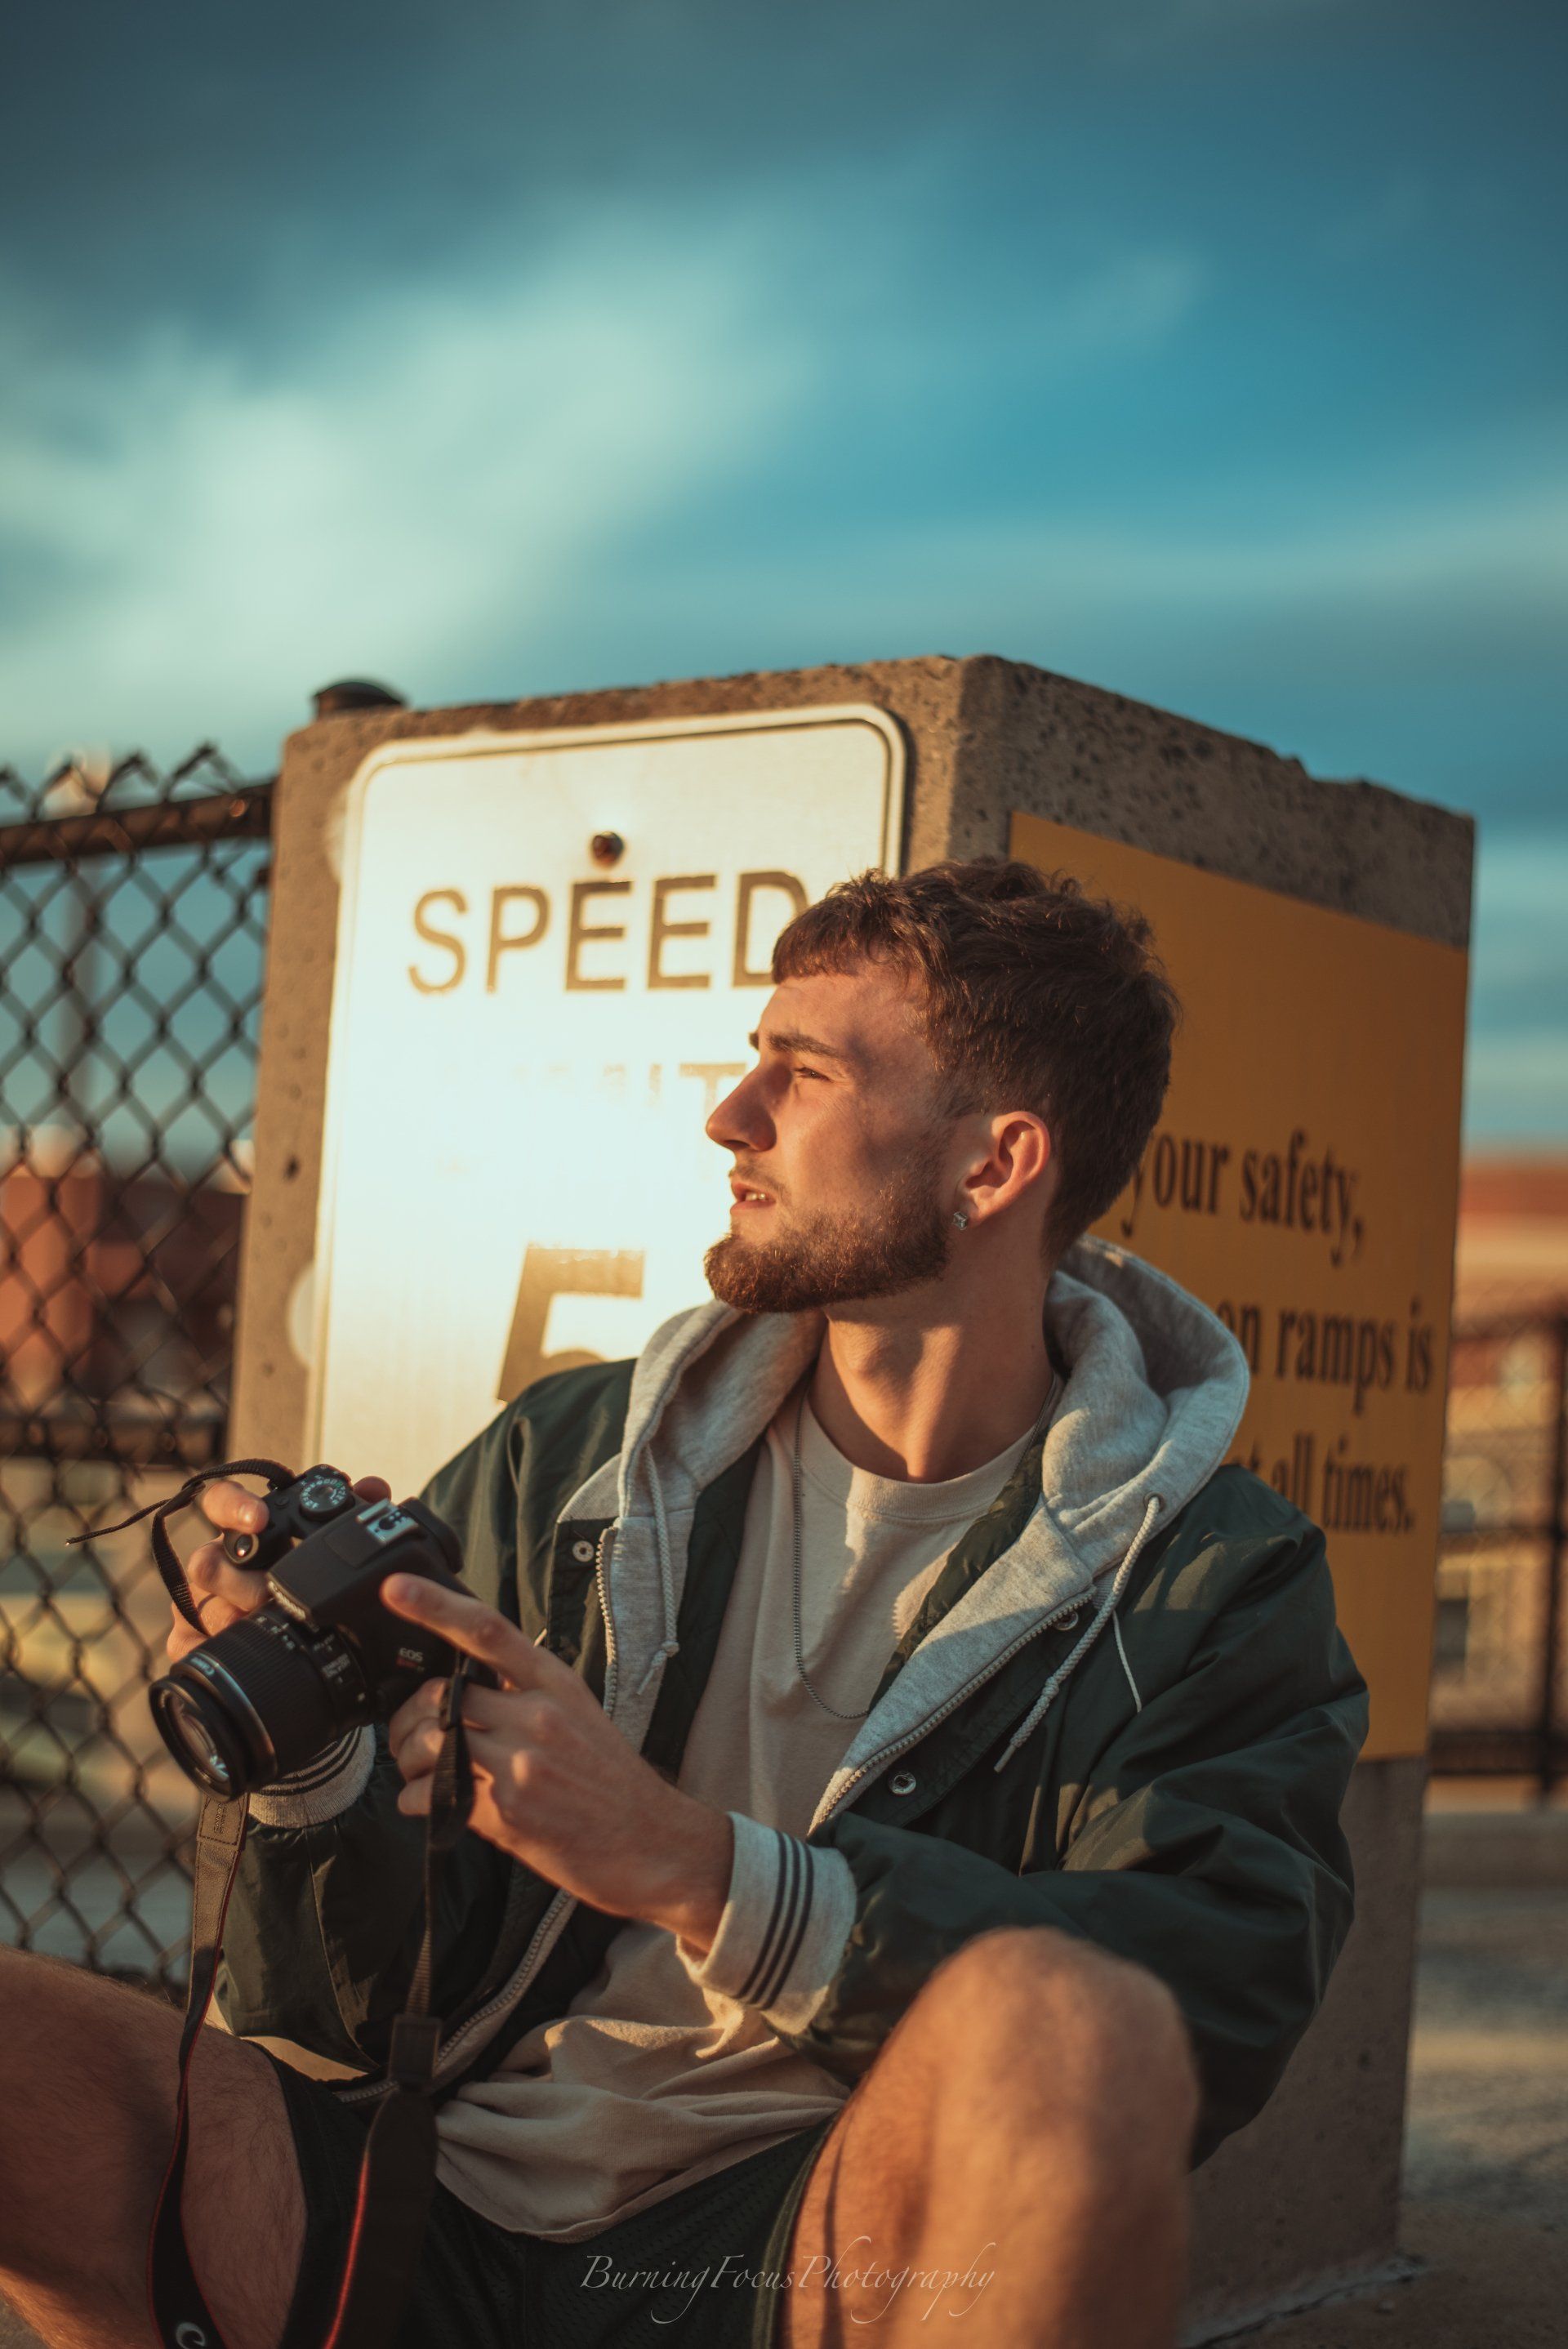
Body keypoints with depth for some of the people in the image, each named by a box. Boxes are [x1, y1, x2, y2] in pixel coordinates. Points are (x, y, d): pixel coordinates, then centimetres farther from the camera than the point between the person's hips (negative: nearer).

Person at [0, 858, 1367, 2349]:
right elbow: (363, 2009, 10)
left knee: (1058, 2016, -35)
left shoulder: (1219, 1585, 1)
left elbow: (1195, 2028, -17)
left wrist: (690, 1865, -25)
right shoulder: (558, 1466, 10)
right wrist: (313, 1760, -12)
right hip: (441, 2214, 2)